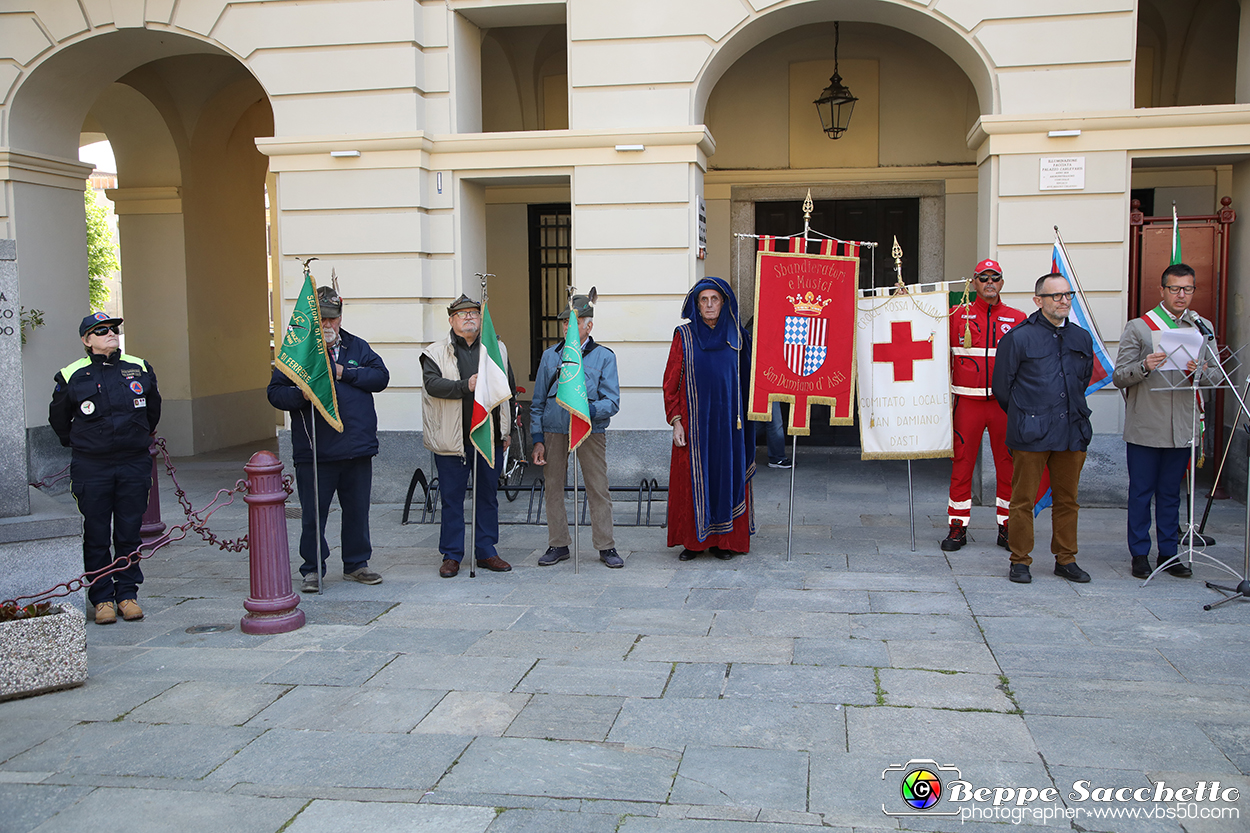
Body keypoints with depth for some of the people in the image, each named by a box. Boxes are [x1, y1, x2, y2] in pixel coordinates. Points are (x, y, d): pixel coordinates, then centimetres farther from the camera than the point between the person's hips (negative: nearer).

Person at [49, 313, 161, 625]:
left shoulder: (140, 369, 5)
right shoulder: (71, 376, -2)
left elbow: (153, 408, 21)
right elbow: (58, 419, 13)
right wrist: (78, 446, 16)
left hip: (134, 464, 2)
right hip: (91, 467, -2)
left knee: (129, 533, 7)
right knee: (96, 535, 4)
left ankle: (127, 593, 17)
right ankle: (102, 597, 13)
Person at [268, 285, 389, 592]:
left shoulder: (358, 347, 10)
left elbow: (381, 377, -1)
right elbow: (275, 392, -3)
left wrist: (344, 372, -10)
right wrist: (302, 394, -23)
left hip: (357, 446, 3)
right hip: (314, 450, -3)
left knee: (357, 509, 12)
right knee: (313, 513, 2)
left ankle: (356, 564, 26)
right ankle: (312, 569, 16)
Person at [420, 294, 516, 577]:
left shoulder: (497, 349, 12)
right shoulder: (436, 352, 1)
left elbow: (509, 389, 15)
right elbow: (432, 384, -16)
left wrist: (507, 430, 11)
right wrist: (466, 386, -29)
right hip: (452, 439, -3)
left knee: (488, 496, 10)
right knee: (452, 498, 3)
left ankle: (486, 552, 21)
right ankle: (451, 556, 13)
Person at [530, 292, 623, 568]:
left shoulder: (604, 356, 1)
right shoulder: (550, 356, 10)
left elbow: (612, 402, -5)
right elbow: (538, 402, 12)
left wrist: (588, 410, -24)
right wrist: (537, 439, 5)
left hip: (590, 432, -2)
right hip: (554, 431, 3)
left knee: (598, 489, -3)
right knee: (553, 488, 6)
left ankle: (606, 546, 8)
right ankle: (558, 545, 18)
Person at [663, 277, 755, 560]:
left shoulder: (736, 337, 6)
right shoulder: (684, 336, 1)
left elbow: (745, 381, 10)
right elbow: (671, 382, 0)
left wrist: (740, 419, 3)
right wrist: (675, 422, -7)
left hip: (727, 421, 2)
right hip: (694, 421, -2)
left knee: (727, 476, 4)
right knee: (692, 479, 0)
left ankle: (723, 540, 13)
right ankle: (693, 540, 10)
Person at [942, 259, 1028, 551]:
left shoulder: (1017, 318, 8)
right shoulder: (958, 315, 5)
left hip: (1005, 403, 1)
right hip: (967, 402, -1)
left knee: (1008, 465, 5)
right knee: (962, 464, 2)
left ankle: (1007, 527, 17)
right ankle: (958, 527, 11)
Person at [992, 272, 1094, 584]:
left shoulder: (1082, 339, 11)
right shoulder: (1018, 337, -4)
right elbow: (1002, 386, 3)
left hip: (1072, 431, 5)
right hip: (1031, 435, -4)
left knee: (1067, 499, 11)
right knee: (1023, 500, 0)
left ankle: (1066, 559, 23)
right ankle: (1020, 561, 11)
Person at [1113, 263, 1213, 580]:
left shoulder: (1203, 328, 11)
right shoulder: (1138, 327, 0)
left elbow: (1216, 377, 9)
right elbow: (1118, 377, -3)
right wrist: (1144, 367, -22)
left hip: (1181, 428, 3)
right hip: (1144, 427, -3)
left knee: (1171, 493, 12)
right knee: (1141, 493, 3)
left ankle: (1168, 553, 21)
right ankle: (1140, 554, 13)